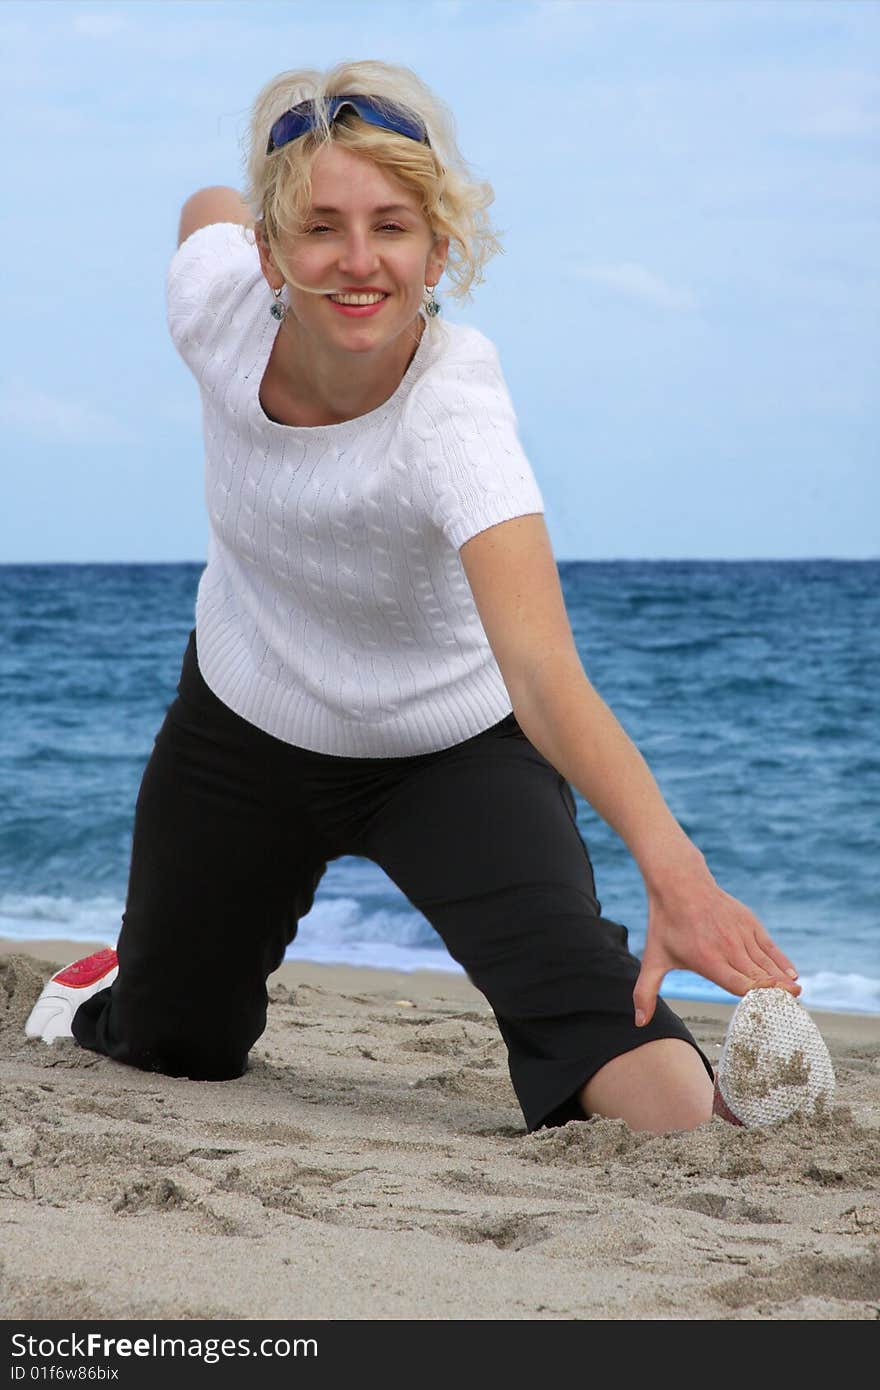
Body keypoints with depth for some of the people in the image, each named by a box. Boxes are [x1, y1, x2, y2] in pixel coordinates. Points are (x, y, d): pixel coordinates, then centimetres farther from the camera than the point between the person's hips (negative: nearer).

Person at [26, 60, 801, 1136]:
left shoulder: (454, 419, -36)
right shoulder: (217, 294, -24)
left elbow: (542, 674, -50)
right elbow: (209, 206, 4)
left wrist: (671, 867, -63)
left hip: (453, 751, -4)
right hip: (244, 717, 4)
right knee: (171, 1048, 21)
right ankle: (121, 988, 56)